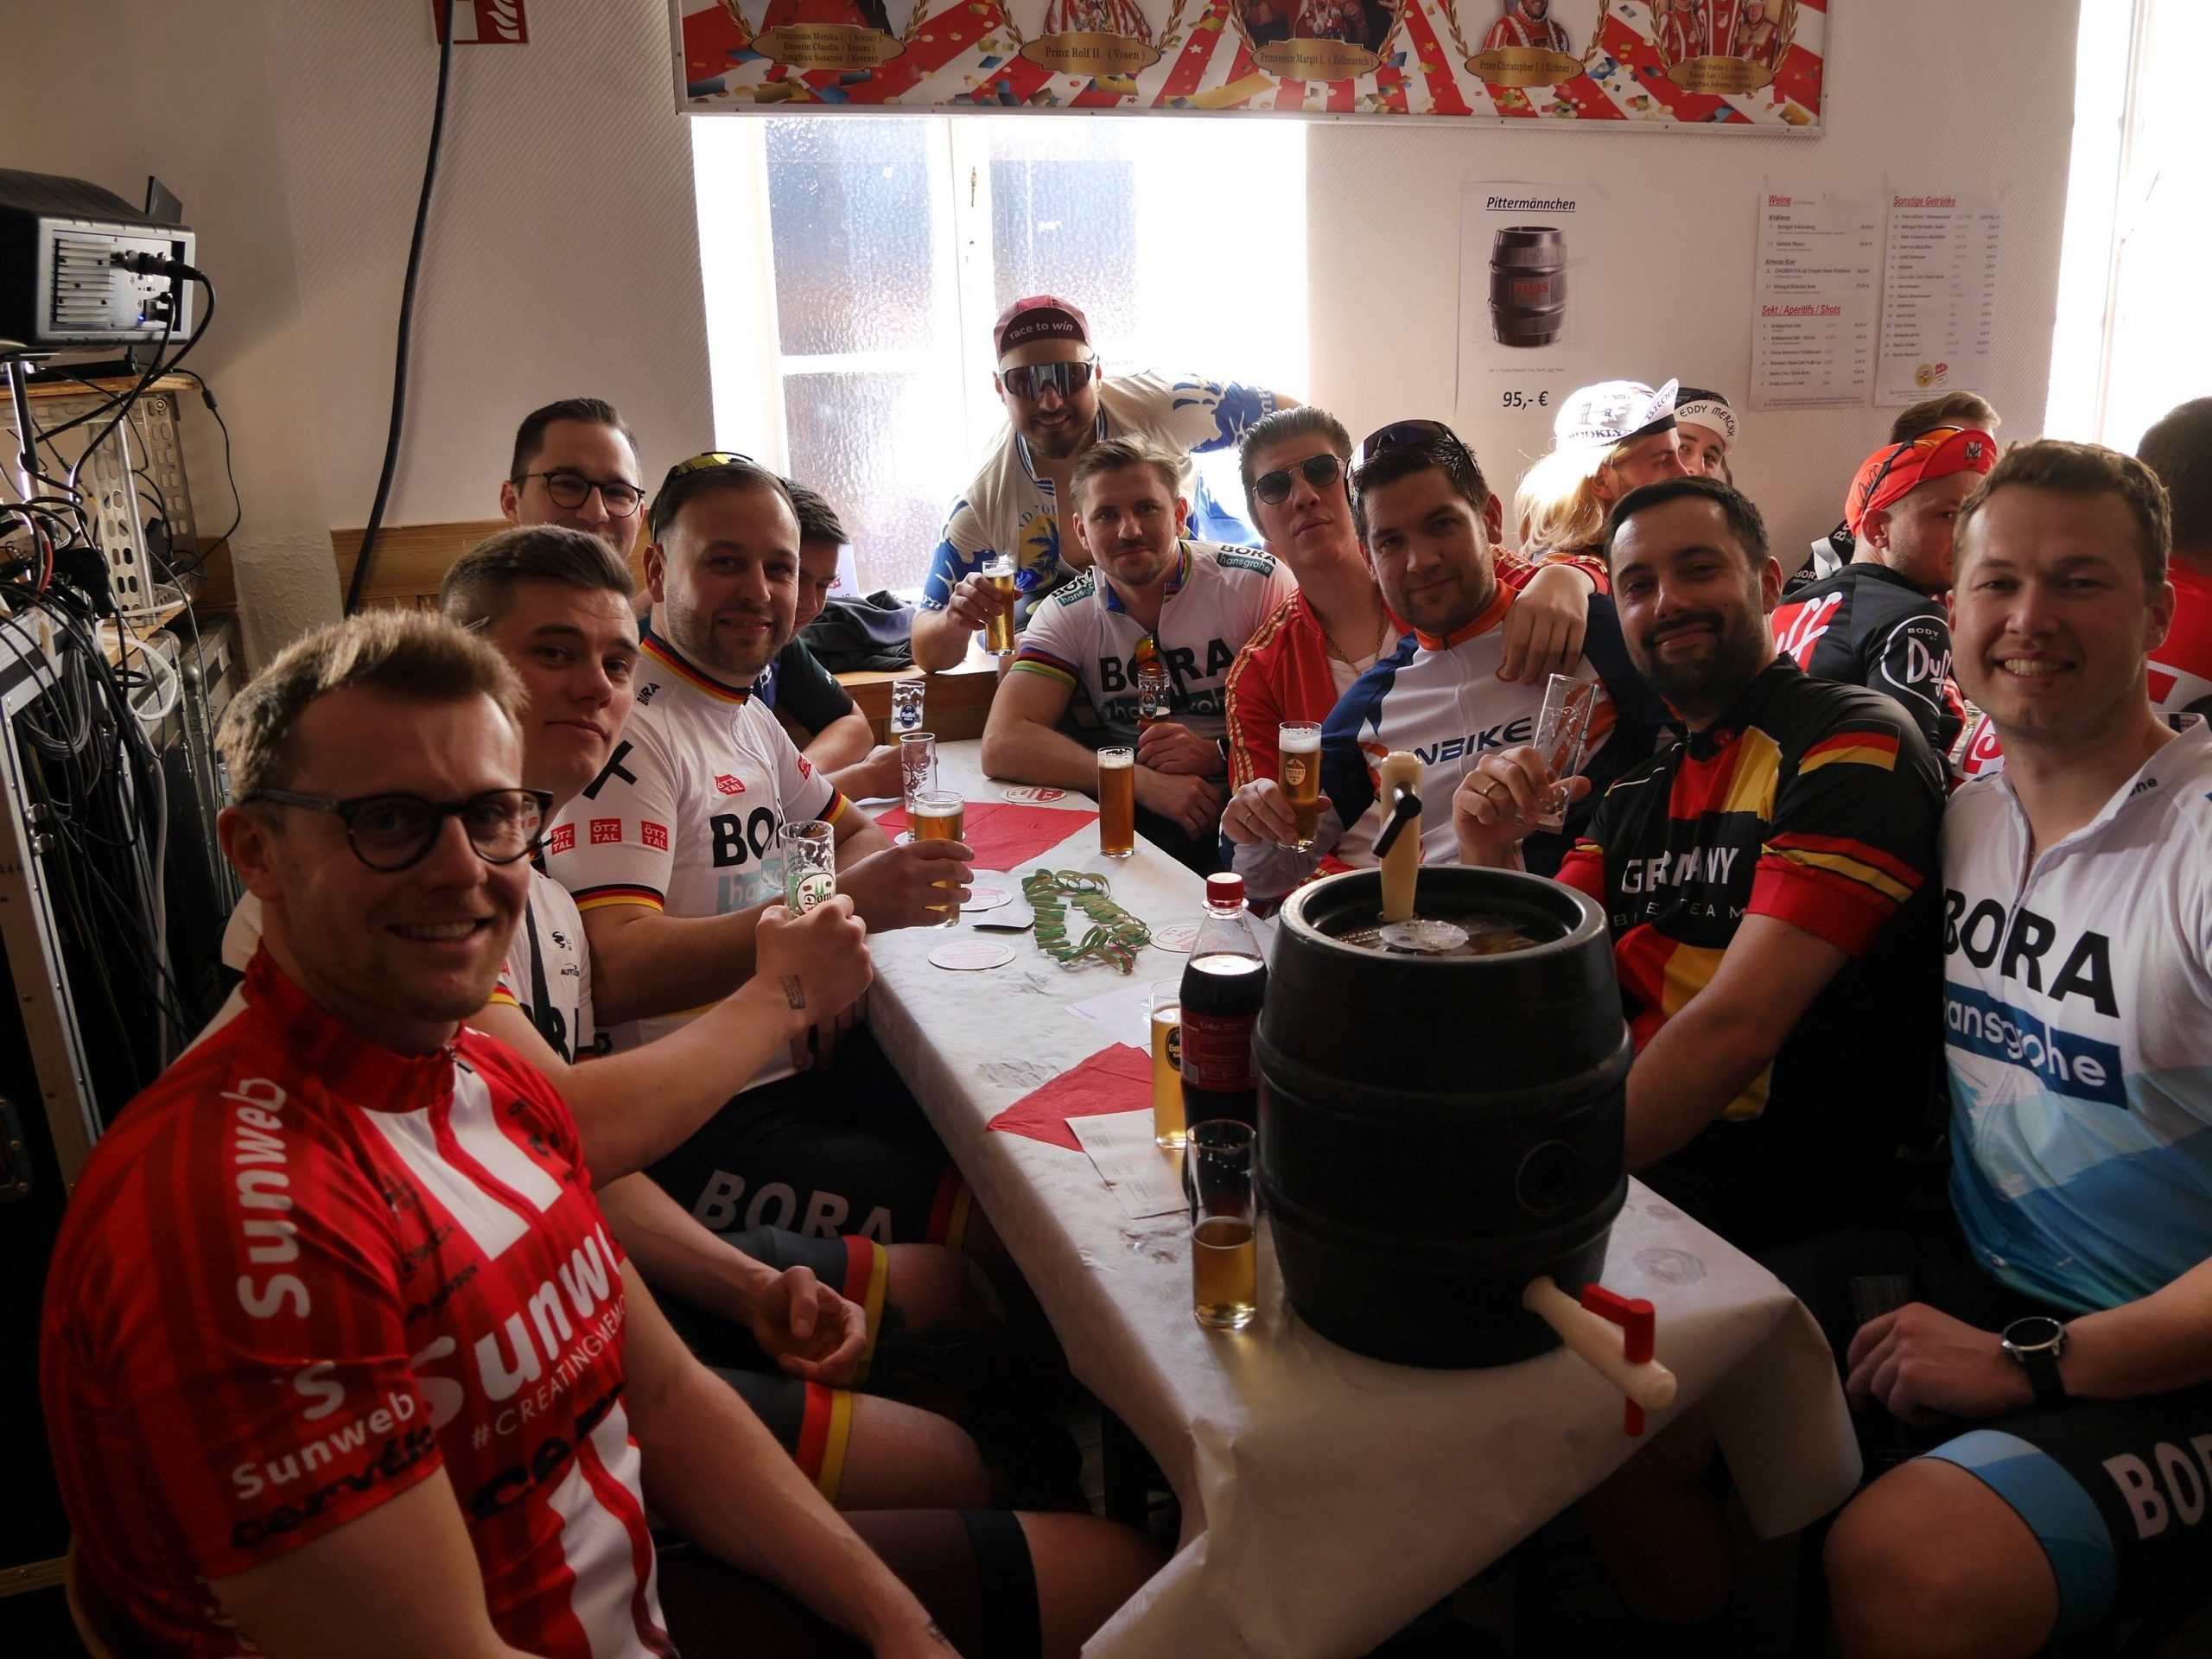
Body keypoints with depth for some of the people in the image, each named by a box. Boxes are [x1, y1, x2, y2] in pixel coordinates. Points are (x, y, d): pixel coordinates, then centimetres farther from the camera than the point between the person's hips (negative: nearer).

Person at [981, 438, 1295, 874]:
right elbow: (1003, 744, -11)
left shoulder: (1259, 583, -4)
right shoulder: (1067, 614, 2)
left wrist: (1219, 754, -20)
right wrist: (1145, 781, -23)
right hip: (1140, 817, 3)